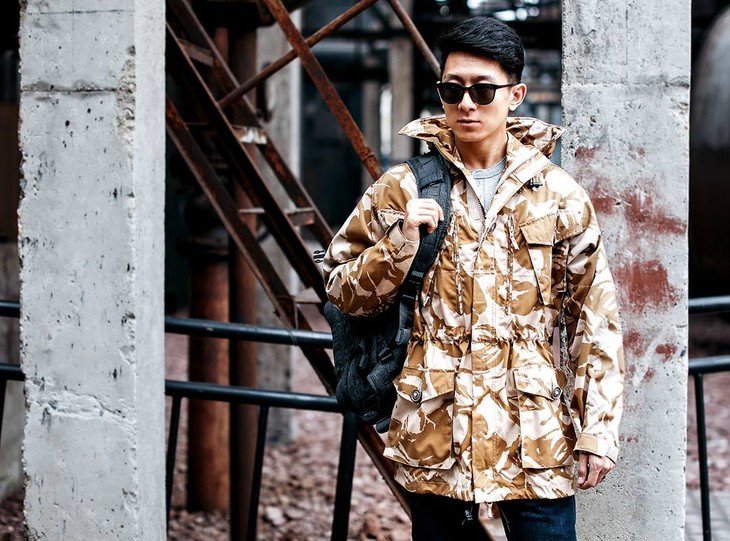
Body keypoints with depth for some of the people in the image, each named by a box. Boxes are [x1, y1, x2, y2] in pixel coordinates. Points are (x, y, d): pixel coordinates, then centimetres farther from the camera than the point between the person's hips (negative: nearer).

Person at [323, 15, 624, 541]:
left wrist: (599, 430, -2)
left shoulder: (559, 196, 4)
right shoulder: (402, 188, 4)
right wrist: (401, 240, -11)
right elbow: (345, 291, 7)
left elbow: (596, 322, 4)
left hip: (537, 436, 0)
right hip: (435, 434, 0)